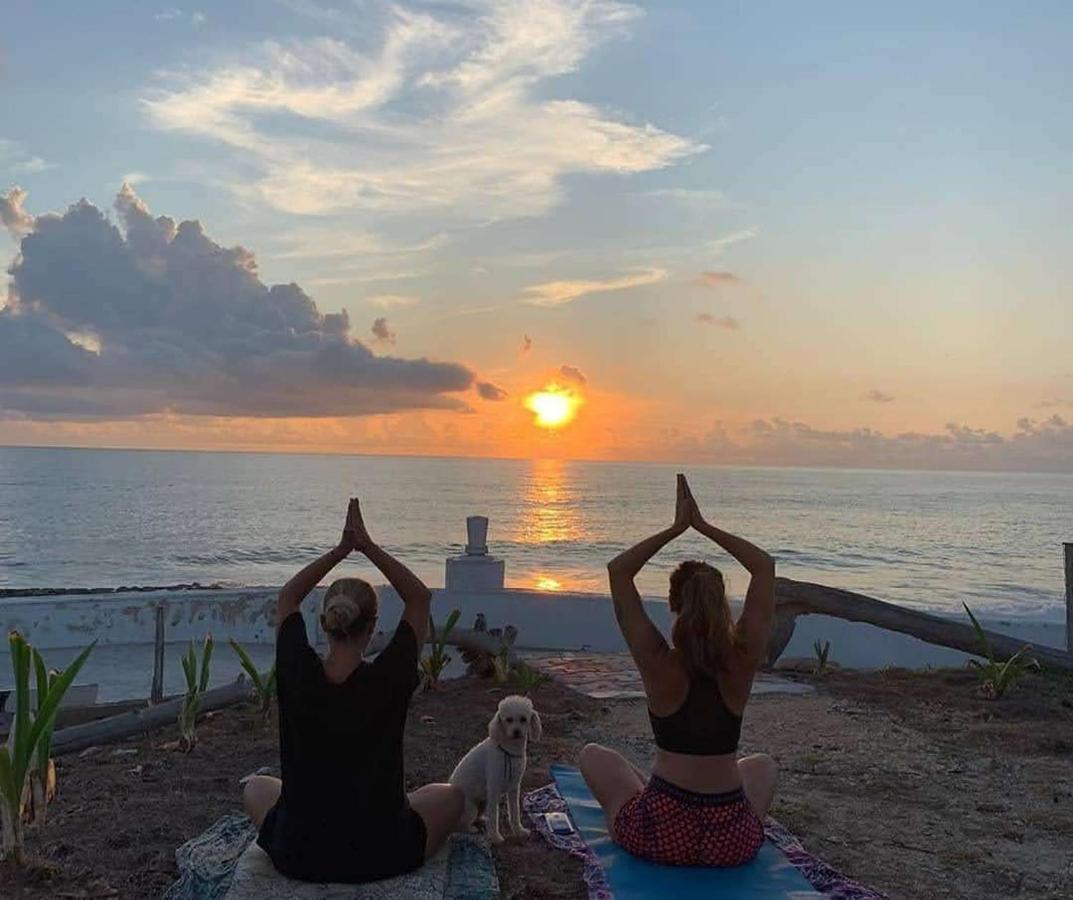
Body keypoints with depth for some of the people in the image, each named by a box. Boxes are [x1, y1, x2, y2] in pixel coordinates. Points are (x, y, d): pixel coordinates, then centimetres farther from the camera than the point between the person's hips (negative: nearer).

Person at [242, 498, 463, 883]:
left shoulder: (296, 675, -17)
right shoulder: (389, 680, -22)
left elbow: (287, 597, 2)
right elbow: (420, 597, -7)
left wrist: (342, 549, -3)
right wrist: (368, 547, -9)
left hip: (297, 856, 2)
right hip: (379, 857, -1)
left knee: (256, 788, 34)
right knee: (449, 795, 27)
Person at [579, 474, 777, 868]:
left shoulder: (658, 664, -15)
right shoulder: (742, 662, -11)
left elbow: (618, 570, -6)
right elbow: (765, 566, 0)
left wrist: (676, 528, -3)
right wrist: (704, 526, 0)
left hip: (658, 836, -2)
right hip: (734, 841, 3)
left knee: (594, 755, 27)